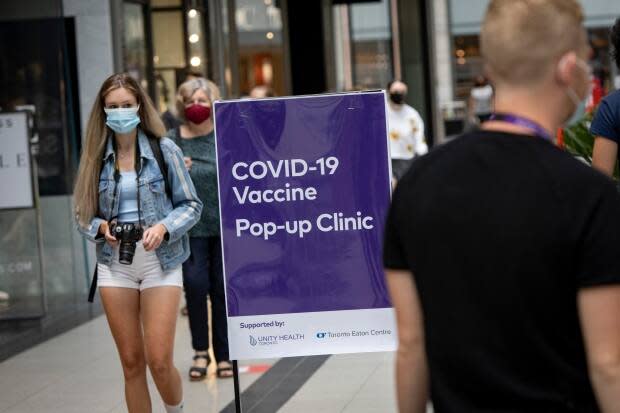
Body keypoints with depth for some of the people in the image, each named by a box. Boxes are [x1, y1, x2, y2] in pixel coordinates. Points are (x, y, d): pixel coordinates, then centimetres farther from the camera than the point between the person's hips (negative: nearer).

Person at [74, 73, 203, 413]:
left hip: (160, 261, -2)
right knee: (131, 363, 7)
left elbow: (191, 205, 1)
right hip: (114, 264, 3)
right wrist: (99, 227, -10)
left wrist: (164, 227, -16)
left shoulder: (164, 150, -3)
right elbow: (83, 215, 11)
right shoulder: (96, 156, 4)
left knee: (159, 361, -8)